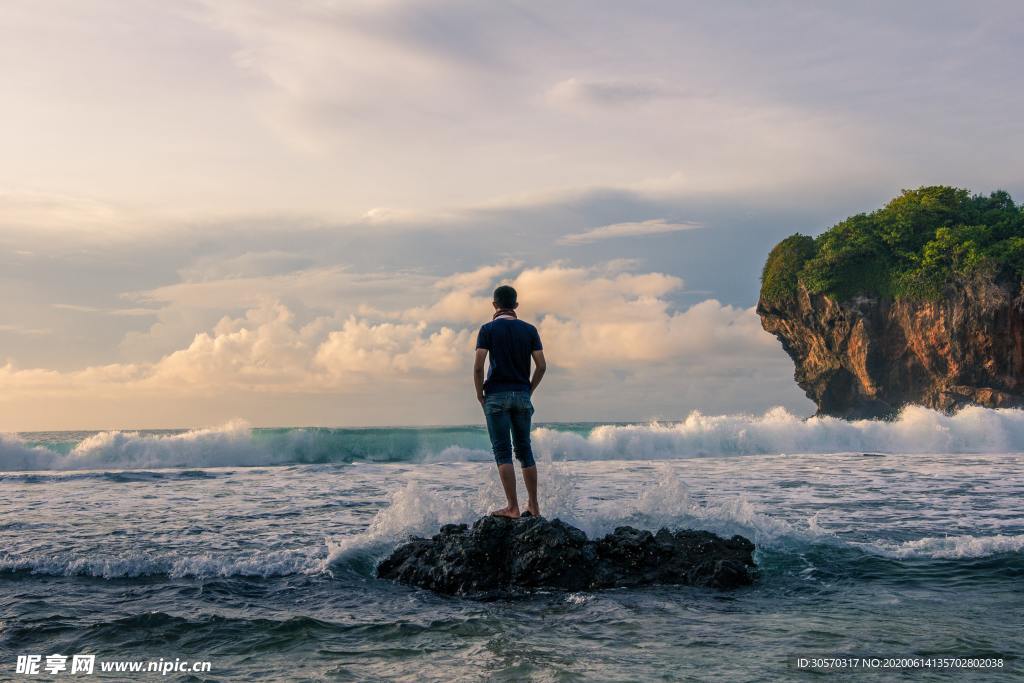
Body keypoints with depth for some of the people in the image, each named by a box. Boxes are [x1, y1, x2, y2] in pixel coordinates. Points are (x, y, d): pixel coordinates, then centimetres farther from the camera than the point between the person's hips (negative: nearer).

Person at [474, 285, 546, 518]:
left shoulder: (489, 329, -3)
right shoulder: (529, 330, 6)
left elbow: (478, 366, -11)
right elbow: (541, 366, 1)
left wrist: (480, 394, 2)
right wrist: (529, 390, 13)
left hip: (497, 395, -3)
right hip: (522, 396, 3)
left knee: (502, 451, -1)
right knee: (524, 449, 12)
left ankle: (512, 507, -6)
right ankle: (533, 506, 15)